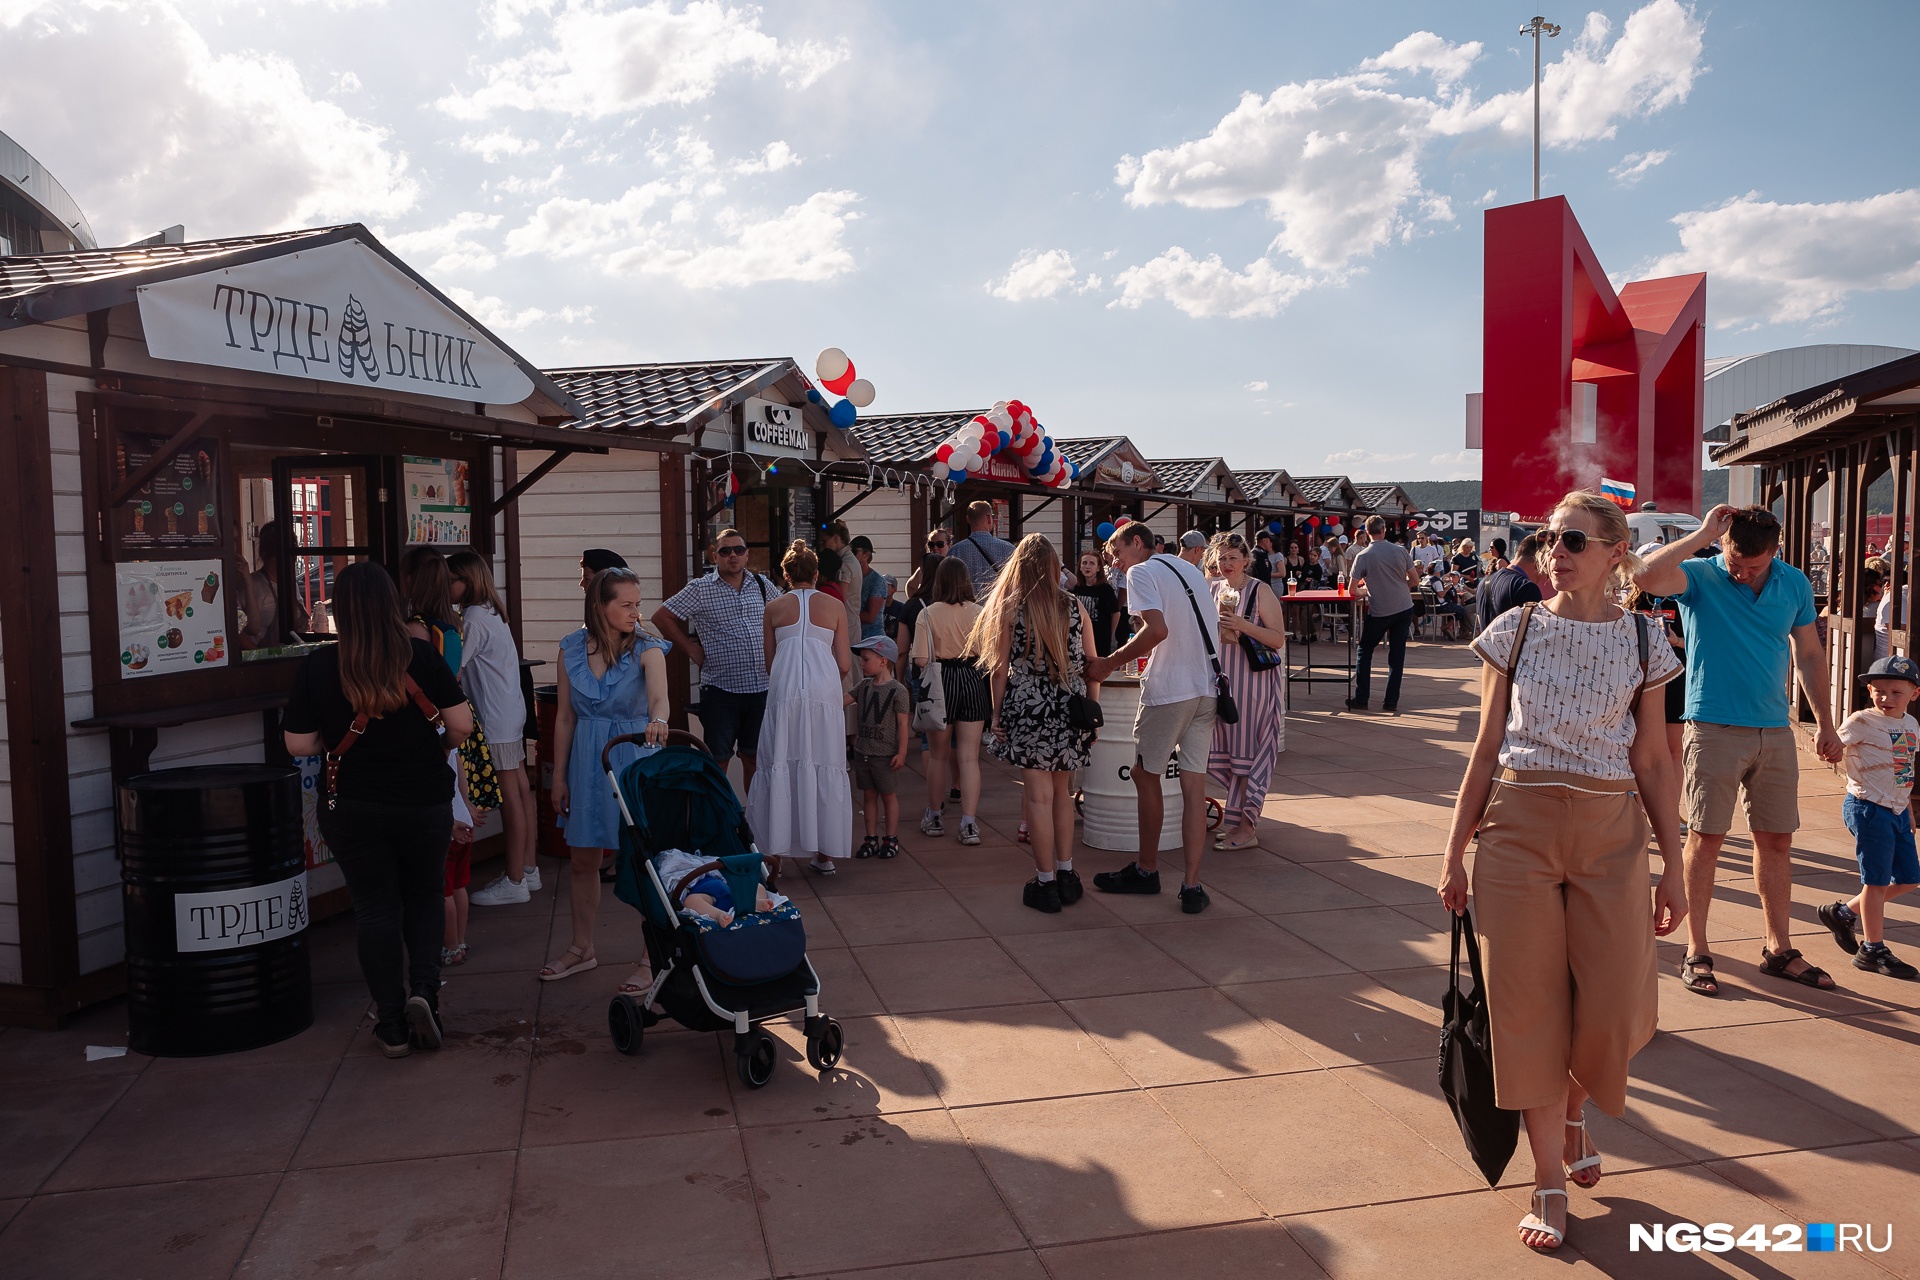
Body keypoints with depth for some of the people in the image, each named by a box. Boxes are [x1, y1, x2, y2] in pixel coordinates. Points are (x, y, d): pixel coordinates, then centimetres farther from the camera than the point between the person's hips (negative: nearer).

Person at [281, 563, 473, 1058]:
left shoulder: (316, 667, -8)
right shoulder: (422, 656, -10)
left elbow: (299, 744, -5)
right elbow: (462, 725, -9)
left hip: (353, 807, 0)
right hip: (425, 801, 0)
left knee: (375, 908, 10)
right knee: (425, 895, 19)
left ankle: (392, 1025, 16)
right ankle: (423, 988, 0)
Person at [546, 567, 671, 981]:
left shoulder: (647, 648, -11)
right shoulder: (572, 648, -1)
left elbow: (659, 696, -30)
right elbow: (565, 717, 5)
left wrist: (658, 720, -53)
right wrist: (559, 775, 6)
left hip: (634, 759, -4)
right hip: (587, 759, 4)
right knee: (582, 859, 14)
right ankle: (582, 948, 31)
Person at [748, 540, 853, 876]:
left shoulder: (774, 608, 10)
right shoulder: (834, 606, 9)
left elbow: (769, 662, 12)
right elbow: (844, 664, 7)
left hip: (785, 689, 0)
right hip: (825, 690, 0)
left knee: (780, 765, 7)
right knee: (824, 767, 7)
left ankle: (775, 851, 7)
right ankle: (825, 852, 11)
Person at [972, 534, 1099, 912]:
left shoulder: (1009, 608, -2)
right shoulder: (1075, 607, 5)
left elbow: (999, 670, -3)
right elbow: (1092, 667, 6)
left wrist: (997, 715, 4)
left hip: (1029, 710, -3)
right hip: (1071, 710, 3)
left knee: (1038, 795, 1)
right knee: (1062, 790, 17)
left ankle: (1046, 884, 6)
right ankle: (1066, 875, 20)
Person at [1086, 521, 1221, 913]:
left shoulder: (1141, 572, -5)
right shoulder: (1189, 569, 19)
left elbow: (1157, 630, -21)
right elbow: (1214, 628, 21)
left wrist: (1109, 663, -15)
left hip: (1169, 690, -7)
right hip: (1208, 689, 7)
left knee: (1145, 775, 11)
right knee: (1193, 785, 5)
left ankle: (1147, 870, 23)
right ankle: (1192, 886, 3)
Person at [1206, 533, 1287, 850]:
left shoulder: (1260, 591, -7)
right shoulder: (1215, 589, 12)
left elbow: (1278, 639, -13)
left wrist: (1244, 625, -23)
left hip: (1253, 679, -6)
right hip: (1222, 677, 7)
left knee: (1248, 750, -4)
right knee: (1228, 749, 9)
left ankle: (1246, 828, 2)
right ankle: (1238, 818, 21)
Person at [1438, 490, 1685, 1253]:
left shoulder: (1641, 641, 3)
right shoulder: (1516, 630, 3)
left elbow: (1653, 761, 6)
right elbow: (1487, 747, 4)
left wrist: (1673, 868, 3)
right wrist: (1455, 850, 2)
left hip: (1611, 833, 1)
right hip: (1517, 826, 0)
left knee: (1616, 1010, -1)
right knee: (1529, 1010, 2)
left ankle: (1574, 1110, 34)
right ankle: (1551, 1185, 15)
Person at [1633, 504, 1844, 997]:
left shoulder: (1795, 584, 5)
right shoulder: (1701, 577, -8)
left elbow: (1809, 654, 15)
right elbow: (1645, 577, -30)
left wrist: (1825, 725, 16)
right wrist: (1703, 534, -22)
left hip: (1775, 732, 5)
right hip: (1714, 729, -4)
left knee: (1777, 840, 11)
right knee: (1705, 838, -1)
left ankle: (1778, 948, 24)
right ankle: (1696, 952, 9)